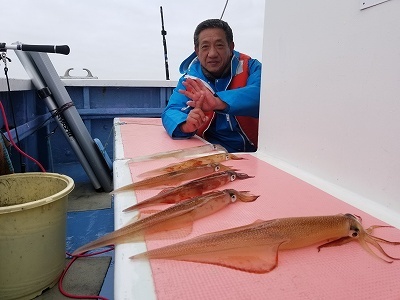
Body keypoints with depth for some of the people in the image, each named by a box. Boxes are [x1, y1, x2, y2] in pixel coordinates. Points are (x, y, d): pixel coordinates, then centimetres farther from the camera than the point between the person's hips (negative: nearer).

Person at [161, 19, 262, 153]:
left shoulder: (250, 68, -3)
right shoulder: (190, 80, 3)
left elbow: (260, 94, -24)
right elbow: (171, 112, -9)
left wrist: (218, 102, -41)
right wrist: (186, 125, -33)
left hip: (254, 152, 1)